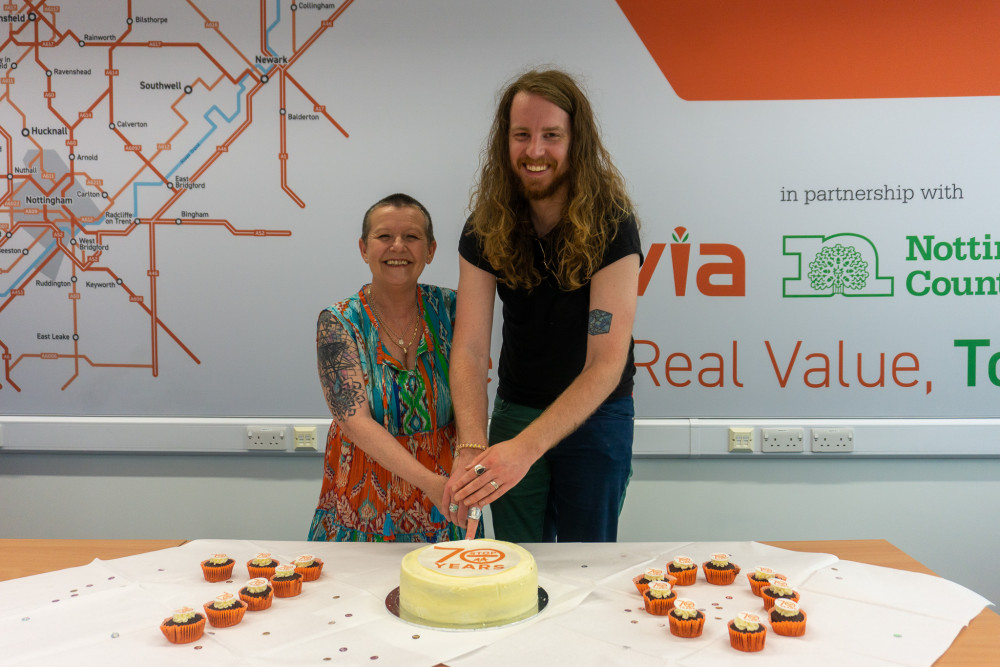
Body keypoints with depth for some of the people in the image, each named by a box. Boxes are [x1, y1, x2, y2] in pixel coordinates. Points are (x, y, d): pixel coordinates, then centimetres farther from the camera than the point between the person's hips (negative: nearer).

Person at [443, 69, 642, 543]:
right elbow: (470, 350, -15)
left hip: (596, 414, -2)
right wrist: (471, 448, -31)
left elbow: (606, 364, -26)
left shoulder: (610, 224, -21)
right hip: (515, 409, 3)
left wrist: (525, 447, -37)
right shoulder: (485, 226, -11)